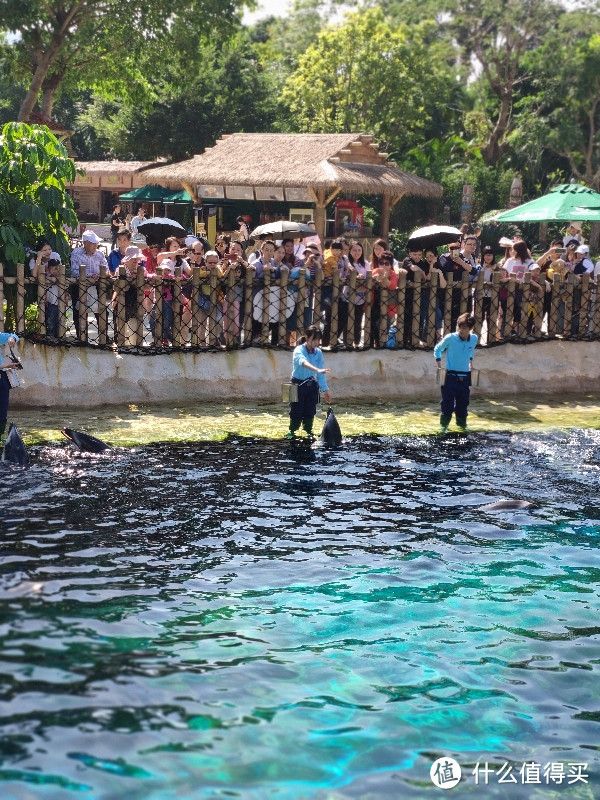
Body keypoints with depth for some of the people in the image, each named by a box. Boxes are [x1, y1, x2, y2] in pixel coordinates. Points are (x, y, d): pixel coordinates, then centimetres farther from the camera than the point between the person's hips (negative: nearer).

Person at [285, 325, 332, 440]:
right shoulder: (299, 350, -18)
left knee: (310, 411, 5)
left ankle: (308, 431, 20)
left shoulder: (318, 352, -2)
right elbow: (303, 362, -42)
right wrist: (317, 370, -58)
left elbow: (320, 373, 3)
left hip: (312, 384, 4)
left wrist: (325, 389, -1)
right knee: (297, 411, -3)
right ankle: (292, 431, 16)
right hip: (298, 384, -4)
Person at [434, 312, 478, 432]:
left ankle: (462, 423, 27)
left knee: (463, 402, 12)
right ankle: (444, 425, 7)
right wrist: (439, 364, -3)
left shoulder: (474, 339, -1)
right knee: (447, 402, -4)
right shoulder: (450, 338, -13)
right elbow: (437, 349, 4)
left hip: (465, 377, 4)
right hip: (451, 376, -4)